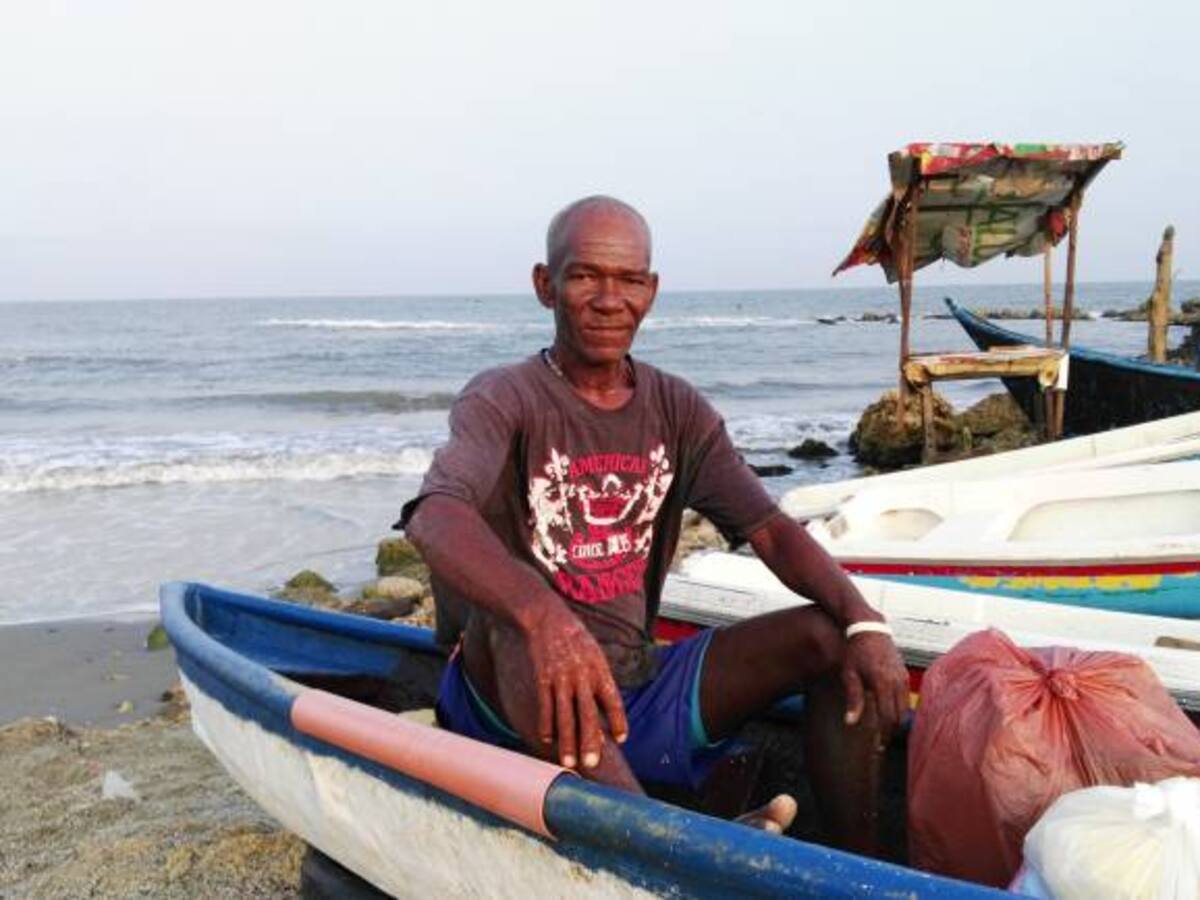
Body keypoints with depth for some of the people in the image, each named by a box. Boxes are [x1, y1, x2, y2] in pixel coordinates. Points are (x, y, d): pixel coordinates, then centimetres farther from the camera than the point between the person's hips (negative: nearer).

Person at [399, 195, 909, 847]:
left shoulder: (677, 410, 7)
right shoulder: (505, 400, -10)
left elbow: (770, 529, 0)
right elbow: (434, 518, -31)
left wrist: (864, 621, -19)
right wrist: (544, 616, -50)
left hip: (641, 687, 5)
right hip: (521, 704, -5)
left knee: (832, 635, -9)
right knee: (519, 625, -37)